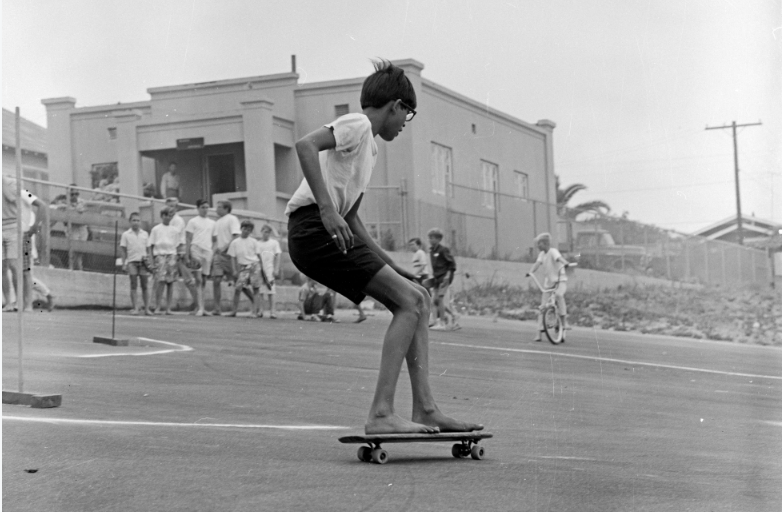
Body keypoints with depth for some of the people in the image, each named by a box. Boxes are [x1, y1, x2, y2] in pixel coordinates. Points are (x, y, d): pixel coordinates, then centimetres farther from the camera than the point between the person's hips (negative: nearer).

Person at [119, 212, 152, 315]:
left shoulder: (145, 234, 11)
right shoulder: (126, 235, 5)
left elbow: (148, 248, 13)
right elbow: (123, 249, 5)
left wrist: (149, 262, 8)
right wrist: (124, 264, -1)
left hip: (143, 261, 2)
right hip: (132, 261, -2)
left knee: (144, 285, 1)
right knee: (134, 285, -2)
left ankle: (147, 308, 4)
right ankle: (135, 308, -1)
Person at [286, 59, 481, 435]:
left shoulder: (367, 144, 27)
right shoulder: (357, 125, -3)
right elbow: (305, 145, -22)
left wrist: (392, 267, 23)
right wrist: (327, 209, -29)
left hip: (333, 232, 10)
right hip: (312, 228, -10)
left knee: (417, 300, 8)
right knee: (410, 302, -15)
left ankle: (424, 410, 6)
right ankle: (381, 414, -19)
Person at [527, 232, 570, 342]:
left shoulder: (553, 251, -12)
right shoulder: (542, 254, 5)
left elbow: (559, 258, -31)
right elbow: (537, 263, -9)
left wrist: (565, 263, -52)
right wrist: (530, 271, -27)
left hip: (560, 280, -6)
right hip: (548, 282, 6)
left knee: (559, 295, -36)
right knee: (543, 307, 1)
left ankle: (564, 321, -30)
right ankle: (539, 332, 5)